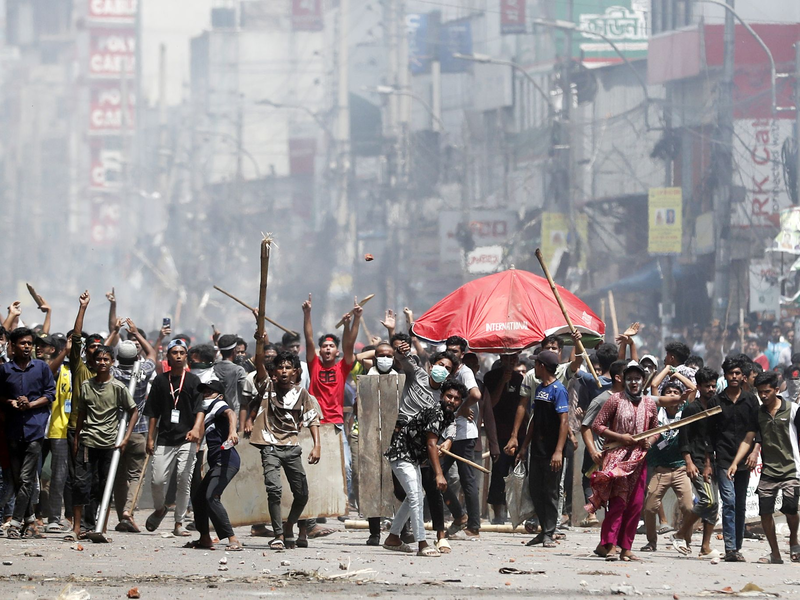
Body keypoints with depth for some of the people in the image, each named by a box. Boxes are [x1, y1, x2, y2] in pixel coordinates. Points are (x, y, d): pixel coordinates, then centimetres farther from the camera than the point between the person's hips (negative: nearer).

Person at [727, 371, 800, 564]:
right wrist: (735, 463, -4)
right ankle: (775, 554, 10)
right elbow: (748, 439, 8)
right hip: (768, 471, 4)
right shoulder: (758, 413, 8)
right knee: (765, 511, -3)